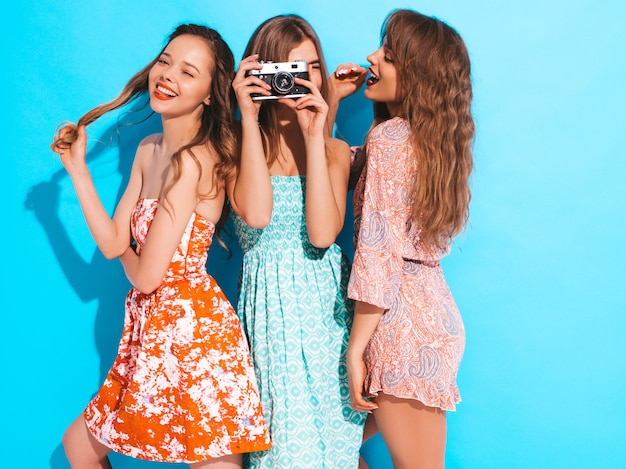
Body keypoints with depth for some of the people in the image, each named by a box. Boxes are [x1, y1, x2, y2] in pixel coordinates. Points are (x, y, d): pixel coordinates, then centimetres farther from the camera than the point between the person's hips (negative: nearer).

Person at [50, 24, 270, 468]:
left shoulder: (196, 160, -19)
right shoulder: (149, 149, 8)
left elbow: (147, 275, -17)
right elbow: (112, 242, 5)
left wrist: (127, 253, 5)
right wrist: (77, 166, 5)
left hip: (192, 330, -9)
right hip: (151, 330, 9)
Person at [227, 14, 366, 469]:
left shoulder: (335, 149, 5)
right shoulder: (239, 145, -1)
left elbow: (322, 234, -12)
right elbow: (256, 214, -22)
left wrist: (314, 137, -13)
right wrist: (250, 118, -16)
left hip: (326, 304, 2)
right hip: (270, 306, -2)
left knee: (333, 427, 7)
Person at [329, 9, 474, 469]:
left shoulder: (389, 136, -14)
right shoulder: (430, 138, 11)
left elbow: (379, 250, -19)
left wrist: (355, 349, -16)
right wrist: (331, 100, 12)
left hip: (402, 322, -9)